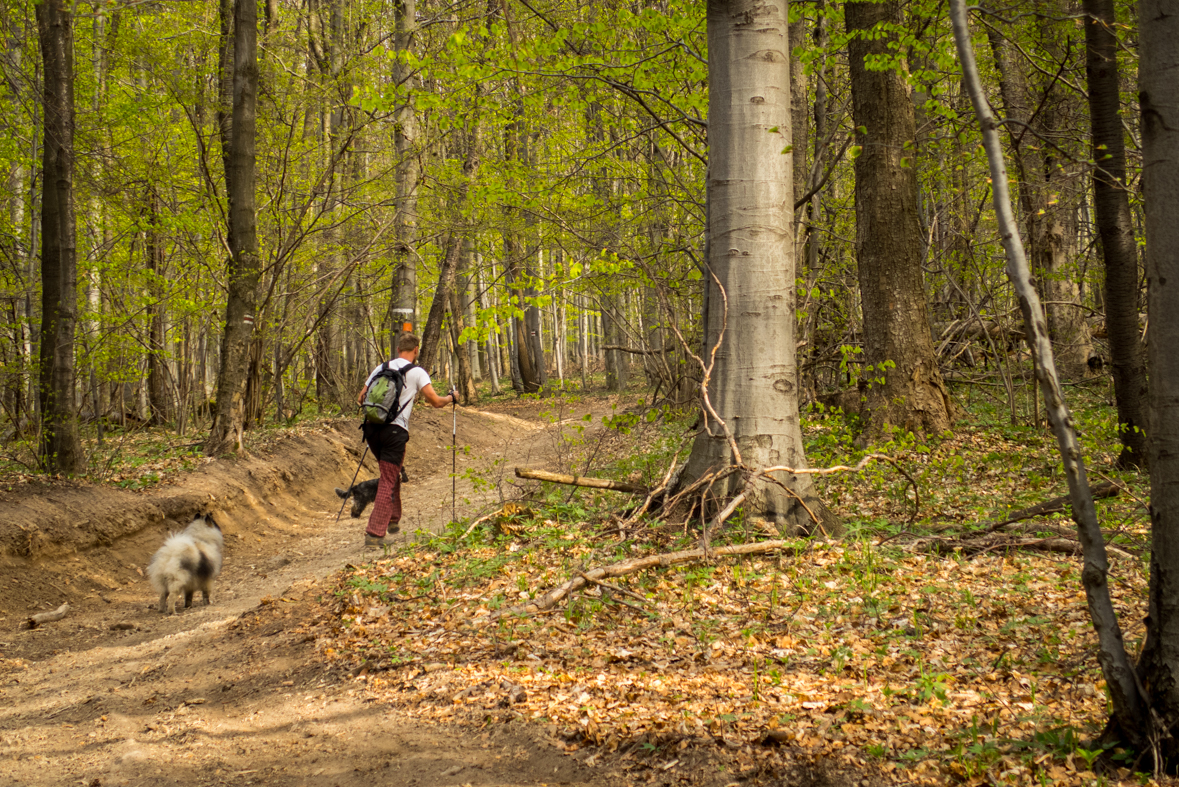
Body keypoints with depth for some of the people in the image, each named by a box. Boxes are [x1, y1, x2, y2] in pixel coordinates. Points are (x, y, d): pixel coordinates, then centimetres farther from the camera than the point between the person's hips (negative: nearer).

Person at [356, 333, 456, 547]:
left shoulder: (381, 368, 14)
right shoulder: (417, 372, 1)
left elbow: (361, 398, 15)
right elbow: (435, 401, -4)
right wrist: (452, 397, 17)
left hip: (372, 427, 5)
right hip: (395, 430, -5)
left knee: (392, 474, 26)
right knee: (388, 482, -2)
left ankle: (393, 520, 33)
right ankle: (374, 534, -7)